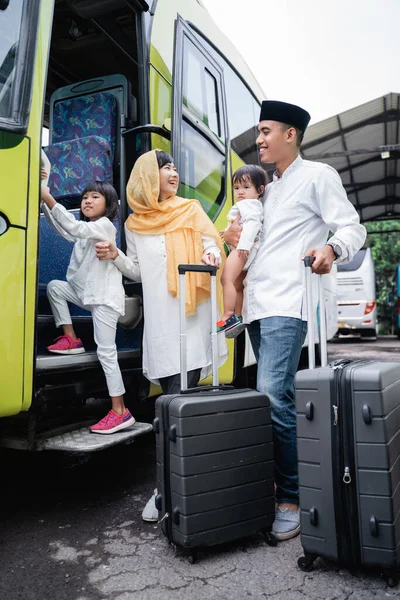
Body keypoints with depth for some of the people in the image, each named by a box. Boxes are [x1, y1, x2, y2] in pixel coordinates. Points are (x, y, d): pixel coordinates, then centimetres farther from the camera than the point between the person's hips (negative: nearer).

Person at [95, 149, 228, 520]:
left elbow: (210, 243, 7)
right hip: (159, 319, 2)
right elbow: (138, 272, 18)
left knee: (179, 401, -8)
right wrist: (114, 257, 0)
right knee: (173, 397, 5)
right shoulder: (134, 223, 15)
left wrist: (212, 255, -15)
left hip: (192, 314, -2)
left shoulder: (190, 210, 10)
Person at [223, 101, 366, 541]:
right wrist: (239, 242, 16)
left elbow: (352, 228, -5)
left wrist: (331, 248, -26)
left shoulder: (318, 175, 4)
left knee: (272, 396, -17)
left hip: (286, 303, -8)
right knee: (272, 397, 10)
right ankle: (279, 480, 22)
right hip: (257, 304, 8)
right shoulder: (269, 189, 26)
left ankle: (291, 499, -3)